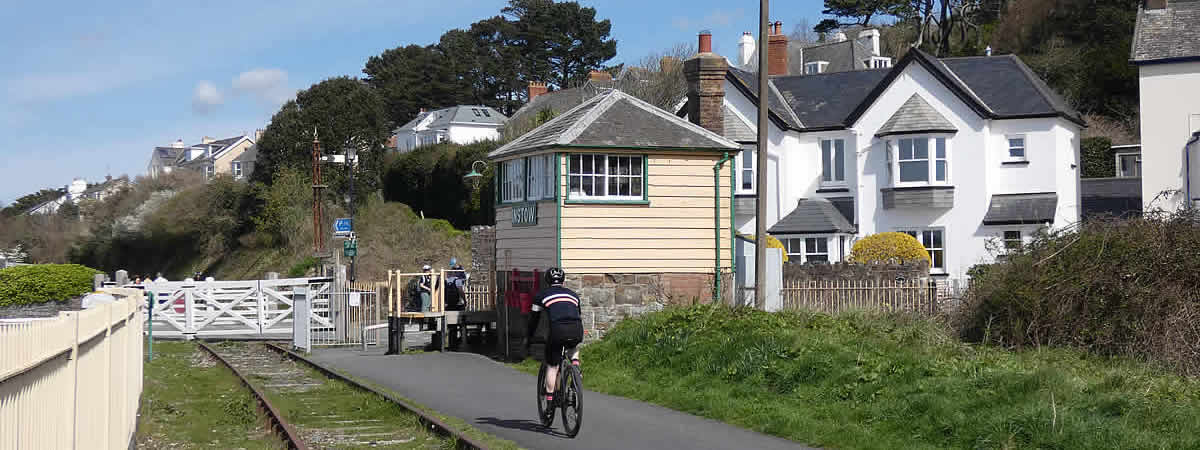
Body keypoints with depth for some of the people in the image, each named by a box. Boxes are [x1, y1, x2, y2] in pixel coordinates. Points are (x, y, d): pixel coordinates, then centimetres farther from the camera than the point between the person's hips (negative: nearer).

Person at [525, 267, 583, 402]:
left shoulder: (542, 295, 21)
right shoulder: (573, 294, 29)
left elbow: (533, 319, 26)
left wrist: (527, 339, 37)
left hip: (557, 330, -2)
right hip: (577, 332, 3)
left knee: (552, 366, 13)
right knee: (574, 346, 39)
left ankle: (549, 398, 10)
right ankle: (575, 362, 14)